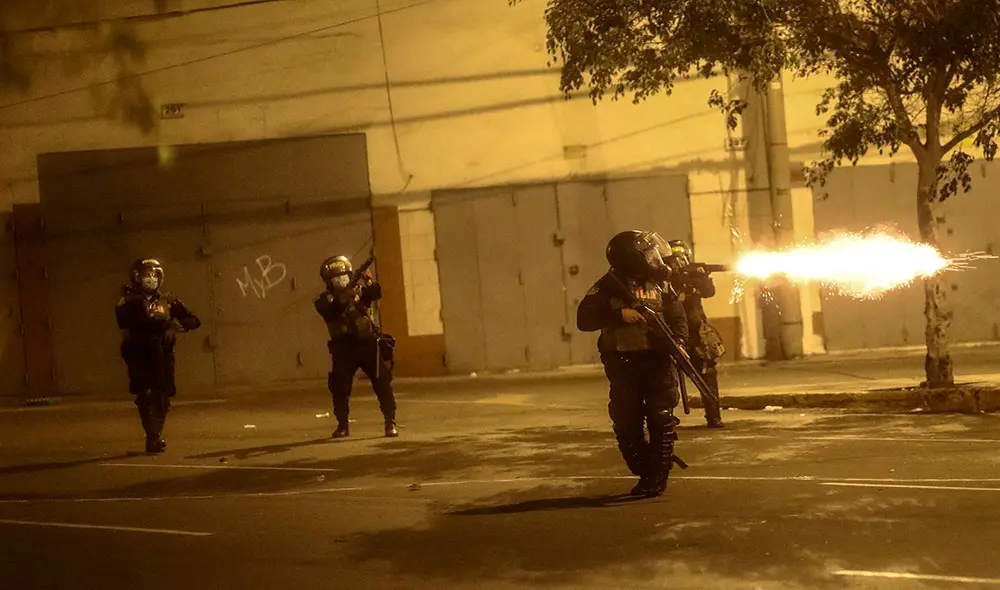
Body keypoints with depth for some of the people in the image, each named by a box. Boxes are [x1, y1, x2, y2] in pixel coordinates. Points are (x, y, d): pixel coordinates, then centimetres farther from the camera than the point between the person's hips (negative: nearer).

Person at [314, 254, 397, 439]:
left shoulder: (360, 291, 7)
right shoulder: (326, 300, 1)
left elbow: (376, 294, -12)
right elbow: (330, 313, -20)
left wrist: (369, 283, -33)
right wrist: (343, 298, -35)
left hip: (369, 344, 1)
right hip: (344, 349, -1)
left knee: (383, 383, -6)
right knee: (340, 388, -2)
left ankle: (391, 423, 0)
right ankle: (343, 425, 14)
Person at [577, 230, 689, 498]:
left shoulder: (660, 284, 5)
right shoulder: (609, 286, -3)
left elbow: (678, 319, 3)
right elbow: (584, 319, -14)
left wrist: (678, 342, -17)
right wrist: (619, 314, -23)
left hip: (657, 362, 1)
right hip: (623, 365, -1)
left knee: (661, 420, -4)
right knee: (627, 425, 4)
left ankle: (657, 476, 4)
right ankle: (645, 472, 23)